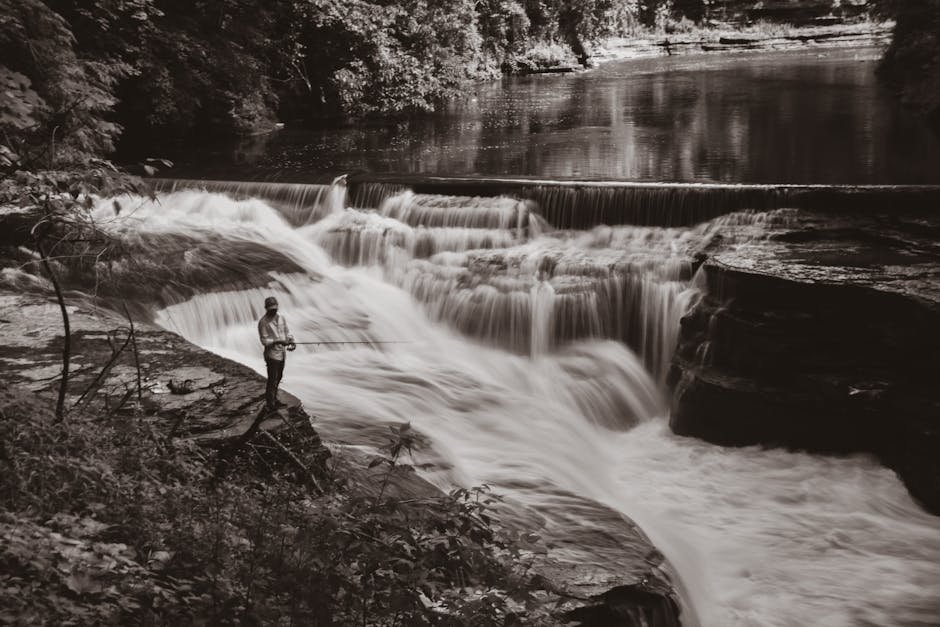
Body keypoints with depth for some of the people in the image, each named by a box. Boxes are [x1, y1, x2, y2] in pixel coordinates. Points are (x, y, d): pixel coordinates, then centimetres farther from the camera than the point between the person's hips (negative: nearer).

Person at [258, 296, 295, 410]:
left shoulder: (281, 318, 5)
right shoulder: (263, 322, -15)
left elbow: (287, 331, 11)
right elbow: (264, 340, -17)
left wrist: (291, 341, -9)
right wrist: (279, 341, -27)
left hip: (281, 353, 7)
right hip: (272, 354, -7)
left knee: (278, 378, 17)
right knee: (272, 379, -4)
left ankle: (274, 399, 31)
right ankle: (270, 403, 5)